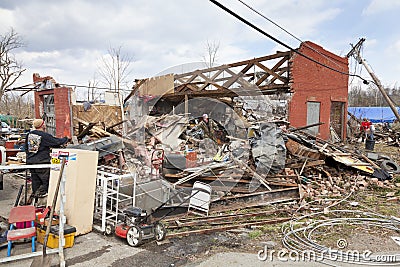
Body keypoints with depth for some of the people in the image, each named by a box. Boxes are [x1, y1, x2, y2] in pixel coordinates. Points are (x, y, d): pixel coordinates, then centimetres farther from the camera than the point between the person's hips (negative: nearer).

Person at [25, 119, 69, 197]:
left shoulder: (29, 134, 7)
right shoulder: (45, 136, -14)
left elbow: (26, 148, 18)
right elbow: (57, 142, -9)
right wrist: (66, 139, 7)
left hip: (30, 161, 7)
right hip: (42, 161, -7)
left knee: (35, 179, 16)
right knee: (45, 179, 4)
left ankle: (35, 192, 22)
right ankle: (41, 192, -3)